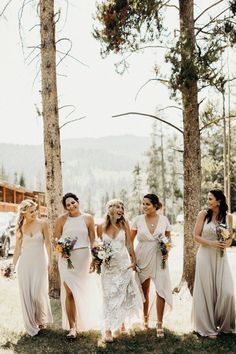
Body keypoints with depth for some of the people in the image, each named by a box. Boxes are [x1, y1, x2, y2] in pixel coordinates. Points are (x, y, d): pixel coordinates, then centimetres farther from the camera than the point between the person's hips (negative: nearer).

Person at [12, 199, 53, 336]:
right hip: (24, 263, 2)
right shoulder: (20, 227, 2)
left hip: (39, 262, -2)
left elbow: (48, 243, 0)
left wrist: (50, 261, -3)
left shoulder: (42, 224, -3)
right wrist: (13, 265, 7)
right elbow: (18, 247, 8)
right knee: (26, 294, 3)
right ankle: (31, 325, 18)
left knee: (39, 293, -5)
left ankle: (42, 320, 22)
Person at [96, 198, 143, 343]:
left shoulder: (124, 224, -1)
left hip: (123, 264, 1)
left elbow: (129, 243, 2)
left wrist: (134, 260, 2)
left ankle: (123, 322, 27)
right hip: (107, 265, 0)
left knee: (124, 294, 6)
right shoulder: (101, 227, -1)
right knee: (109, 296, 1)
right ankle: (108, 329, 6)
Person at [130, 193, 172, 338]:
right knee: (144, 291, 12)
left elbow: (169, 238, 11)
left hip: (159, 258, 0)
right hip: (142, 258, 0)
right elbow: (130, 240, 3)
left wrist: (167, 251, -5)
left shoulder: (164, 219, -1)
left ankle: (160, 324, 5)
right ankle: (145, 319, 31)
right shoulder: (138, 219, -3)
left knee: (161, 289, -6)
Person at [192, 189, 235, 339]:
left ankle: (224, 325, 21)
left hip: (221, 257, 2)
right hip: (206, 256, -2)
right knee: (206, 291, 2)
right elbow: (196, 236, -3)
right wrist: (211, 243, -17)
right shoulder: (203, 214, -4)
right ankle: (208, 327, 18)